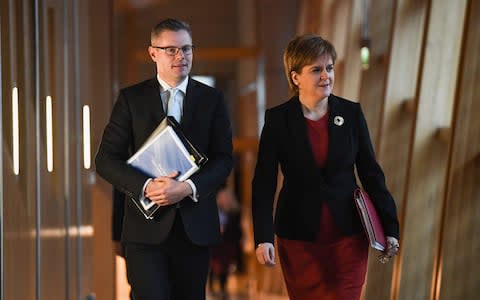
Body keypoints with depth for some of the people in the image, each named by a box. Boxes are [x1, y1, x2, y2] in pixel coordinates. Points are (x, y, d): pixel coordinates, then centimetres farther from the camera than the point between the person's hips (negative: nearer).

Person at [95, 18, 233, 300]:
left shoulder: (212, 99, 7)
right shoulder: (131, 98, 3)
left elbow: (224, 158, 1)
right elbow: (106, 159, -1)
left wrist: (188, 187, -17)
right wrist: (145, 186, -18)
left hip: (195, 226, 2)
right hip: (147, 226, -2)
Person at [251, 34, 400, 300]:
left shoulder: (351, 113, 0)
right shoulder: (278, 119, -5)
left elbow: (371, 173, 5)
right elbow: (264, 182, -6)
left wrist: (390, 227, 2)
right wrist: (263, 237, -15)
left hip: (348, 236, 1)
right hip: (298, 238, -1)